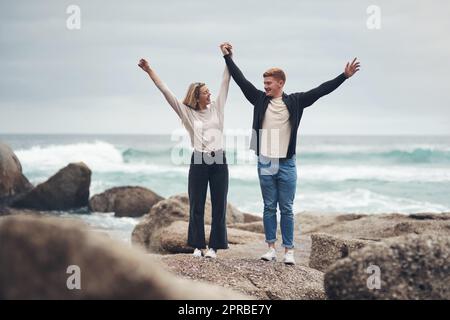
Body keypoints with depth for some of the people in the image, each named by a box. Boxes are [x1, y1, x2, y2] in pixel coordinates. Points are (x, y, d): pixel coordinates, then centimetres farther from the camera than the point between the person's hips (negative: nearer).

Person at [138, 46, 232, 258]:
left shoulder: (216, 108, 7)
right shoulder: (187, 112, 3)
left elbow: (225, 83, 4)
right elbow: (166, 91, 0)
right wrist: (149, 71, -4)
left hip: (219, 161, 1)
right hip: (199, 162, -1)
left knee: (219, 205, 3)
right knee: (196, 206, 3)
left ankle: (214, 246, 10)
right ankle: (198, 245, 13)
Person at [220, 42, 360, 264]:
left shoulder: (294, 101, 0)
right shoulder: (260, 99, 3)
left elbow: (321, 90, -3)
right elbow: (241, 80, 6)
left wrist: (344, 76, -7)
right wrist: (228, 58, 7)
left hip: (287, 164, -1)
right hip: (265, 163, 2)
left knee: (286, 209, 3)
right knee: (269, 208, 8)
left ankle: (288, 250, 8)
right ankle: (271, 248, 14)